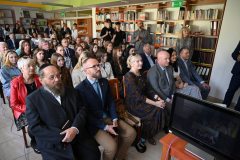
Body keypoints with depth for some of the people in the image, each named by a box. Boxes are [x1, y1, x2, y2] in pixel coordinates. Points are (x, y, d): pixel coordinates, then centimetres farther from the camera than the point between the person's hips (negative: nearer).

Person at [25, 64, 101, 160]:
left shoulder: (71, 91, 11)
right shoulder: (32, 99, -2)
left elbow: (82, 110, 6)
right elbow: (35, 127, -8)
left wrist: (75, 128, -13)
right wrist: (62, 136, -15)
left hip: (77, 136, 3)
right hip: (53, 143, -2)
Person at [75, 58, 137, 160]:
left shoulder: (104, 82, 4)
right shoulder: (80, 89, -15)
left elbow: (111, 101, 8)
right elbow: (86, 113, -15)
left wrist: (115, 119, -7)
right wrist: (105, 127, -18)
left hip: (108, 117, 6)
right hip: (92, 122, -6)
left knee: (131, 133, -3)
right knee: (112, 146, -23)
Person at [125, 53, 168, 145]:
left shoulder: (141, 74, 8)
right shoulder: (129, 76, -18)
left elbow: (148, 89, 7)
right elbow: (138, 96, -23)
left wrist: (157, 98, -11)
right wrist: (155, 103, -24)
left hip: (143, 99, 8)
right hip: (134, 104, -7)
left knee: (161, 106, -12)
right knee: (156, 110, -20)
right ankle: (147, 135, 4)